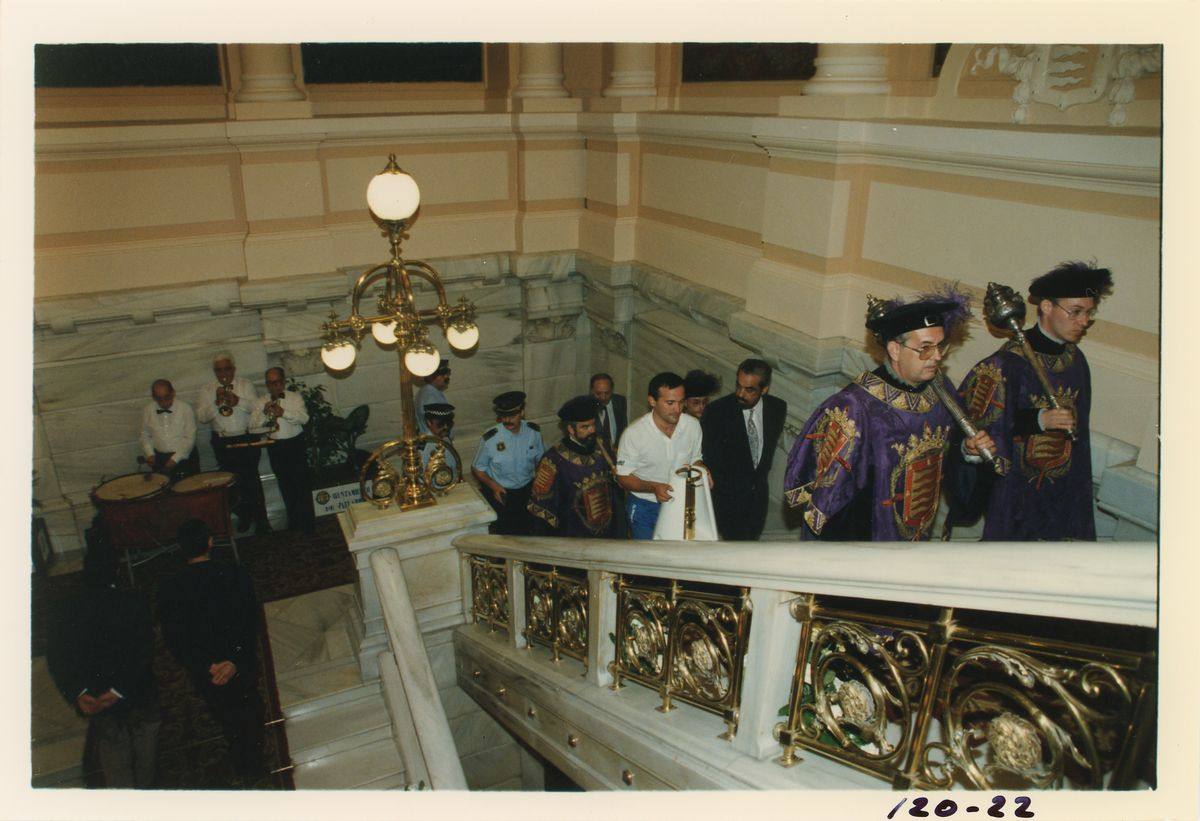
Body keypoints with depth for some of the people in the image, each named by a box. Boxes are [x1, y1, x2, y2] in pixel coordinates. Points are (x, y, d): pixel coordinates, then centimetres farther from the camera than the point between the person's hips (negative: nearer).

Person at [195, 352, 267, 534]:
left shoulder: (246, 385, 3)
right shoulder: (208, 390, 6)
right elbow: (201, 416, -3)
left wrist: (238, 401, -23)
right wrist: (216, 403, -17)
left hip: (247, 439, -2)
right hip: (222, 443, 2)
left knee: (251, 478, -4)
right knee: (233, 481, 8)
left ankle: (260, 518, 4)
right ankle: (243, 516, 23)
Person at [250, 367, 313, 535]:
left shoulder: (295, 397, 1)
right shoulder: (260, 402, 7)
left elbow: (304, 418, -13)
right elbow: (253, 424, -2)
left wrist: (283, 412, -25)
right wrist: (264, 413, -19)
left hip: (295, 444, -3)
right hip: (275, 447, 3)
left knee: (302, 483, -4)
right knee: (285, 485, 12)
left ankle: (307, 524, 4)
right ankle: (293, 520, 25)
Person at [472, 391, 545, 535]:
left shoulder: (534, 432, -2)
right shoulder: (490, 438, -11)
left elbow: (541, 461, 12)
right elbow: (477, 469, 0)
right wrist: (493, 486, -15)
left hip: (528, 488, 3)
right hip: (500, 491, -3)